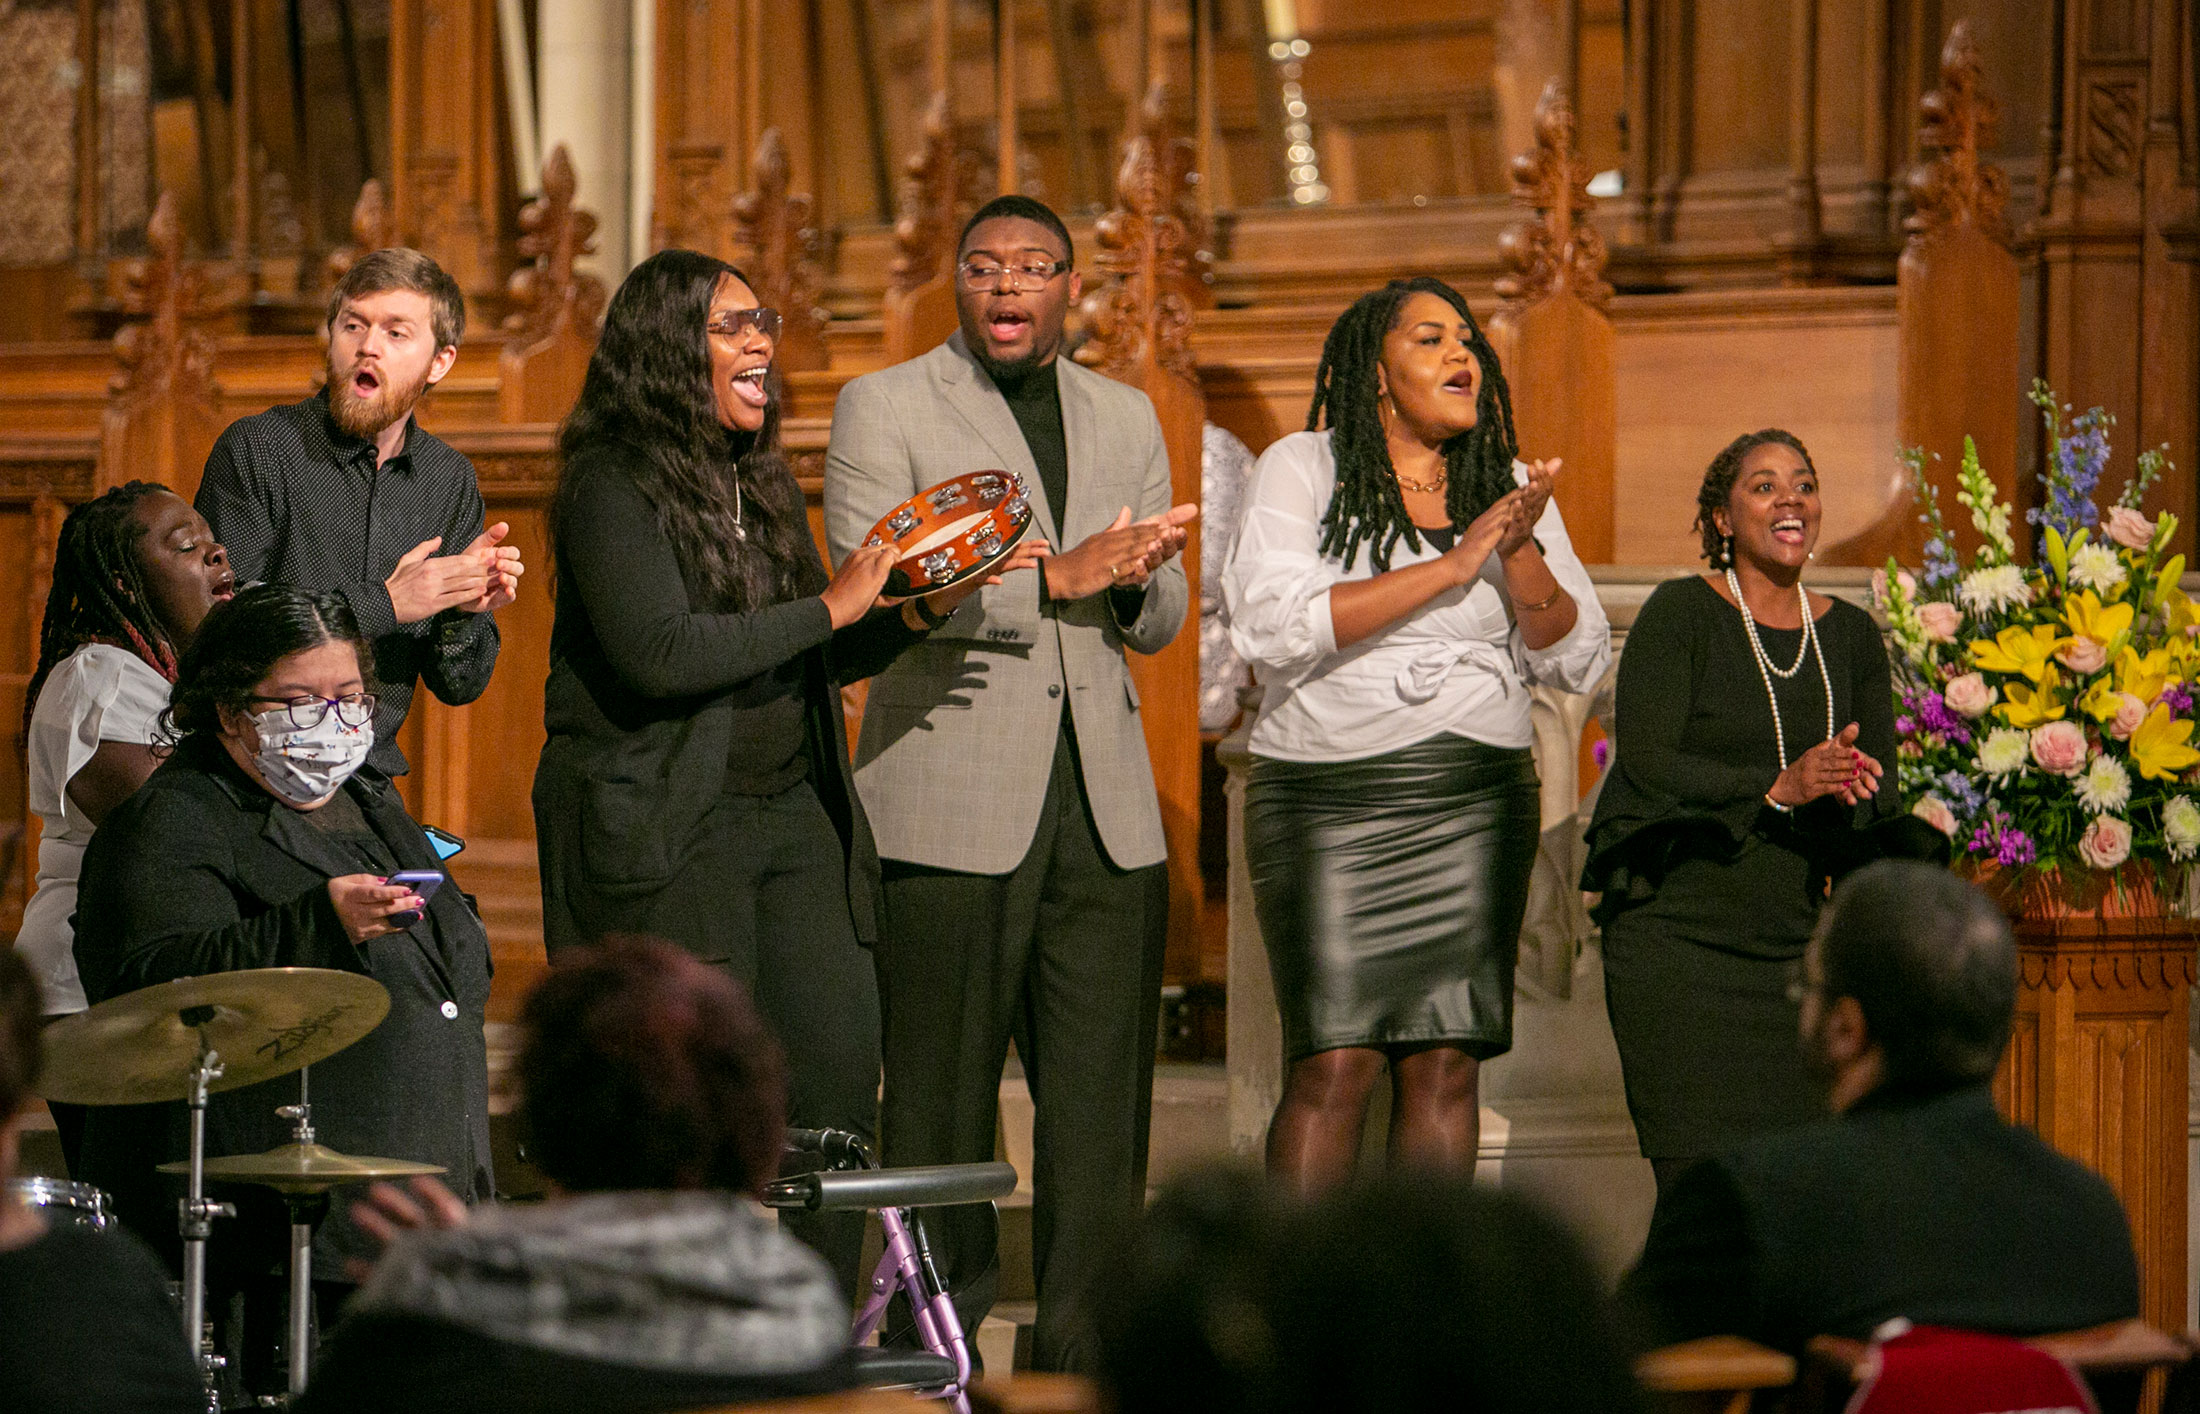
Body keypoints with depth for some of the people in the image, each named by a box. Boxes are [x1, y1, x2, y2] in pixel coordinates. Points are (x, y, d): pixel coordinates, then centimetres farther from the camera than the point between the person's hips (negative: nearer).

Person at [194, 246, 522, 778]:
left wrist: (465, 611, -11)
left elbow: (458, 687, 10)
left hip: (369, 779, 4)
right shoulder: (255, 449, -5)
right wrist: (382, 604, -15)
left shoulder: (451, 479, 9)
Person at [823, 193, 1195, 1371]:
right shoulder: (883, 408, 3)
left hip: (1104, 807, 4)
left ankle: (1082, 1348, 8)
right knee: (942, 1097, -2)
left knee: (1101, 1098, 1)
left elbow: (1159, 617, 18)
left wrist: (1134, 582, -7)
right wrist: (1057, 579, -15)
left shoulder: (1126, 419, 18)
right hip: (950, 806, -4)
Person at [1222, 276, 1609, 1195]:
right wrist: (1451, 566, -14)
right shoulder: (1301, 470, 2)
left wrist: (1520, 554, -9)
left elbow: (1580, 663, 10)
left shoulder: (1509, 489, 14)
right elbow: (1269, 626, -13)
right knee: (1334, 1064, -12)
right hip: (1328, 797, -4)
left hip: (1479, 800, 4)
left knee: (1447, 1064, -2)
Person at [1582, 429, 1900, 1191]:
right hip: (1675, 934, -4)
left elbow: (1878, 811, 9)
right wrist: (1777, 790, -22)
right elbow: (1645, 763, -12)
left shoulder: (1852, 635, 12)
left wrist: (1841, 796, -14)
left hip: (1793, 944, 4)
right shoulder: (1680, 614, -1)